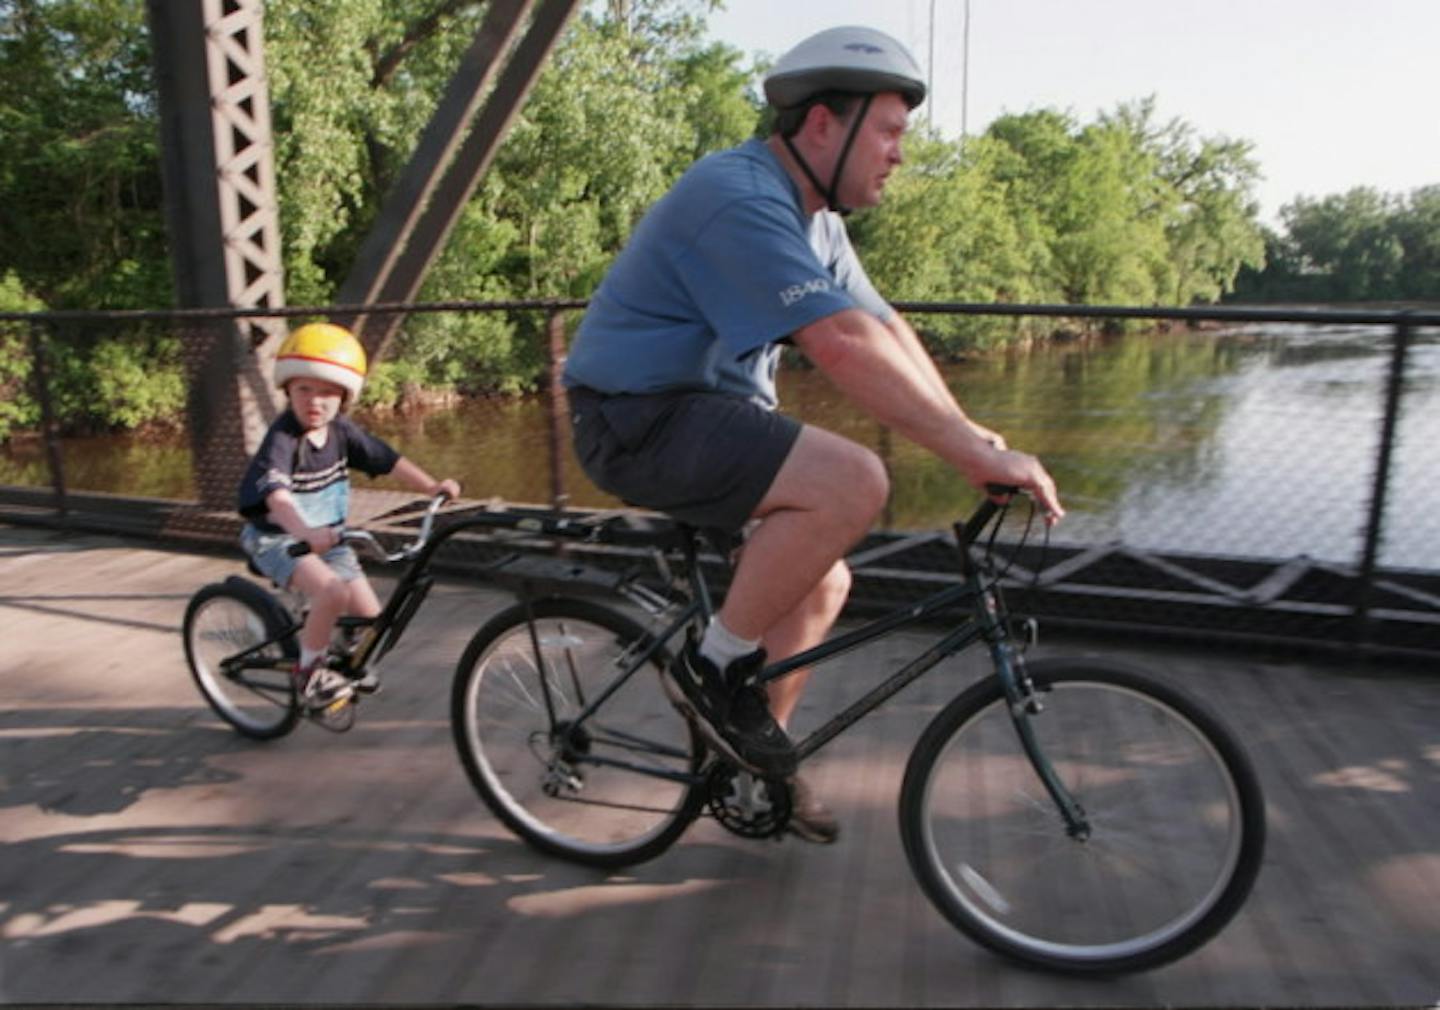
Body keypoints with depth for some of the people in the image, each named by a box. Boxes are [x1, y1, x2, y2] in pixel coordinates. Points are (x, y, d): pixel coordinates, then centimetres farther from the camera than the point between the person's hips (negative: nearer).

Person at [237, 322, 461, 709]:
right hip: (277, 538, -6)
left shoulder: (342, 431, -5)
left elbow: (388, 459, -5)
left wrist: (431, 485, -19)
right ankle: (309, 672, -9)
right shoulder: (282, 438, -24)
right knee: (332, 592, -32)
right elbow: (275, 493, -40)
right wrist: (305, 531, -58)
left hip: (328, 537, 6)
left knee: (370, 618, 0)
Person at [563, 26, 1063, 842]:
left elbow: (886, 329, 7)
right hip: (641, 418, -10)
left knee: (823, 584, 10)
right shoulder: (740, 198, -21)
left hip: (706, 413, 10)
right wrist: (971, 452, -31)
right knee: (854, 483, -27)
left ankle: (759, 761, 26)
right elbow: (842, 345, -32)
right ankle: (714, 668, -9)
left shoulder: (814, 217, 12)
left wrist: (975, 436, -1)